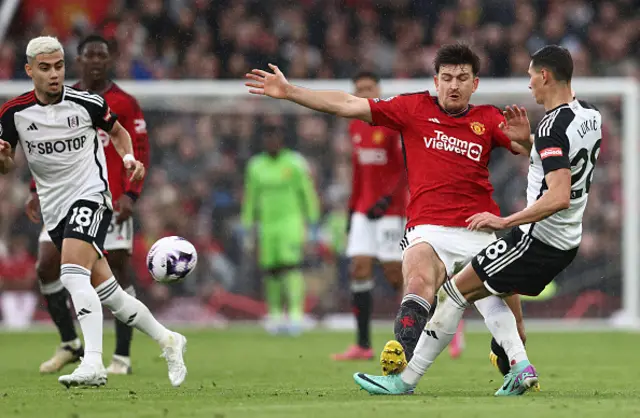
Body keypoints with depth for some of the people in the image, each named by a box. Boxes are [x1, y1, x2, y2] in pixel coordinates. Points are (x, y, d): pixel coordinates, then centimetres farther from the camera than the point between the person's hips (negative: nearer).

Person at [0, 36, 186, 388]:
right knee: (106, 292, 7)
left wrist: (129, 159, -6)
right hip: (54, 209, 4)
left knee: (73, 275, -26)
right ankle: (168, 341, 26)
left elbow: (117, 131, 13)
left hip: (91, 195, -4)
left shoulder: (86, 103, -7)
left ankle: (93, 363, -33)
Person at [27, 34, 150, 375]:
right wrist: (38, 190, 7)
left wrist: (130, 195, -14)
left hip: (111, 203, -3)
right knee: (46, 266, -6)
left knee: (119, 270, -4)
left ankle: (122, 357, 4)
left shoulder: (125, 104, 0)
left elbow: (139, 152, -2)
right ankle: (69, 344, 10)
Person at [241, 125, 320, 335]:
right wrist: (247, 227, 16)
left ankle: (296, 312, -20)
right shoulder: (256, 166, 10)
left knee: (292, 266, -16)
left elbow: (307, 192, 2)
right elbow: (250, 198, 18)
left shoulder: (294, 163, -1)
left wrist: (313, 222, -1)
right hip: (267, 222, 4)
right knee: (271, 271, 2)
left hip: (291, 221, -4)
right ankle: (275, 314, 13)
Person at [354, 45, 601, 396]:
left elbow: (559, 197, -32)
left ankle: (405, 380, 4)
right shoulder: (591, 116, 6)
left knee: (456, 291, 0)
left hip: (537, 239, -9)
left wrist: (504, 221, -26)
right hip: (567, 244, 9)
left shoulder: (553, 128, -22)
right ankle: (520, 366, 6)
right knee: (483, 294, 22)